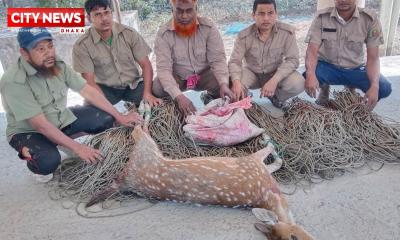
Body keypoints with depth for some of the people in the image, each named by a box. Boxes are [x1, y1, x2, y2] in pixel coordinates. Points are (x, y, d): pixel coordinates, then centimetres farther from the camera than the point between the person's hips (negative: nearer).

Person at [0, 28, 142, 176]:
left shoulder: (58, 65, -10)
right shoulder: (14, 81, -28)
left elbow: (88, 91, -7)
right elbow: (41, 124, -30)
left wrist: (119, 117, -10)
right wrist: (77, 148, -32)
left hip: (61, 119, 6)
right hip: (28, 131, -5)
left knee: (105, 118, -11)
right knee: (49, 162, -35)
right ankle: (28, 153, 1)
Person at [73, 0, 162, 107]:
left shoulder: (129, 33, -6)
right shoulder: (82, 46, -11)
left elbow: (146, 65, -5)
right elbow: (90, 81, -13)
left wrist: (147, 93, -21)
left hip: (133, 85, 1)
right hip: (106, 89, -1)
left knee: (155, 104, -26)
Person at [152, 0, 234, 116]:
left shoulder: (209, 27, -14)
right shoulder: (163, 34, -17)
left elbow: (218, 60, -16)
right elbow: (164, 69, -25)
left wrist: (224, 84, -35)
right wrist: (178, 96, -41)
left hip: (204, 75, 1)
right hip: (177, 78, 0)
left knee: (225, 82, -26)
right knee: (157, 87, -30)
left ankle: (209, 97, 7)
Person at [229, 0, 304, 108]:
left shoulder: (287, 32, -18)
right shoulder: (244, 36, -17)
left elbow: (292, 60, -20)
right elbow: (235, 61, -19)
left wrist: (274, 80, -36)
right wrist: (236, 82, -42)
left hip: (276, 73, 1)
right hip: (252, 73, 0)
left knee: (298, 84, -28)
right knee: (231, 83, -31)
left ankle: (275, 96, 8)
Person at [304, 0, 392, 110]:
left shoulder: (370, 19, -12)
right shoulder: (322, 17, -13)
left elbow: (373, 57, -12)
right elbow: (312, 50, -18)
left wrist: (374, 86, -28)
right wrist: (310, 74, -40)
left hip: (355, 69, 1)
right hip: (327, 66, -1)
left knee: (384, 88, -22)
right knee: (307, 79, -33)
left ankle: (351, 87, 13)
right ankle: (324, 87, 7)